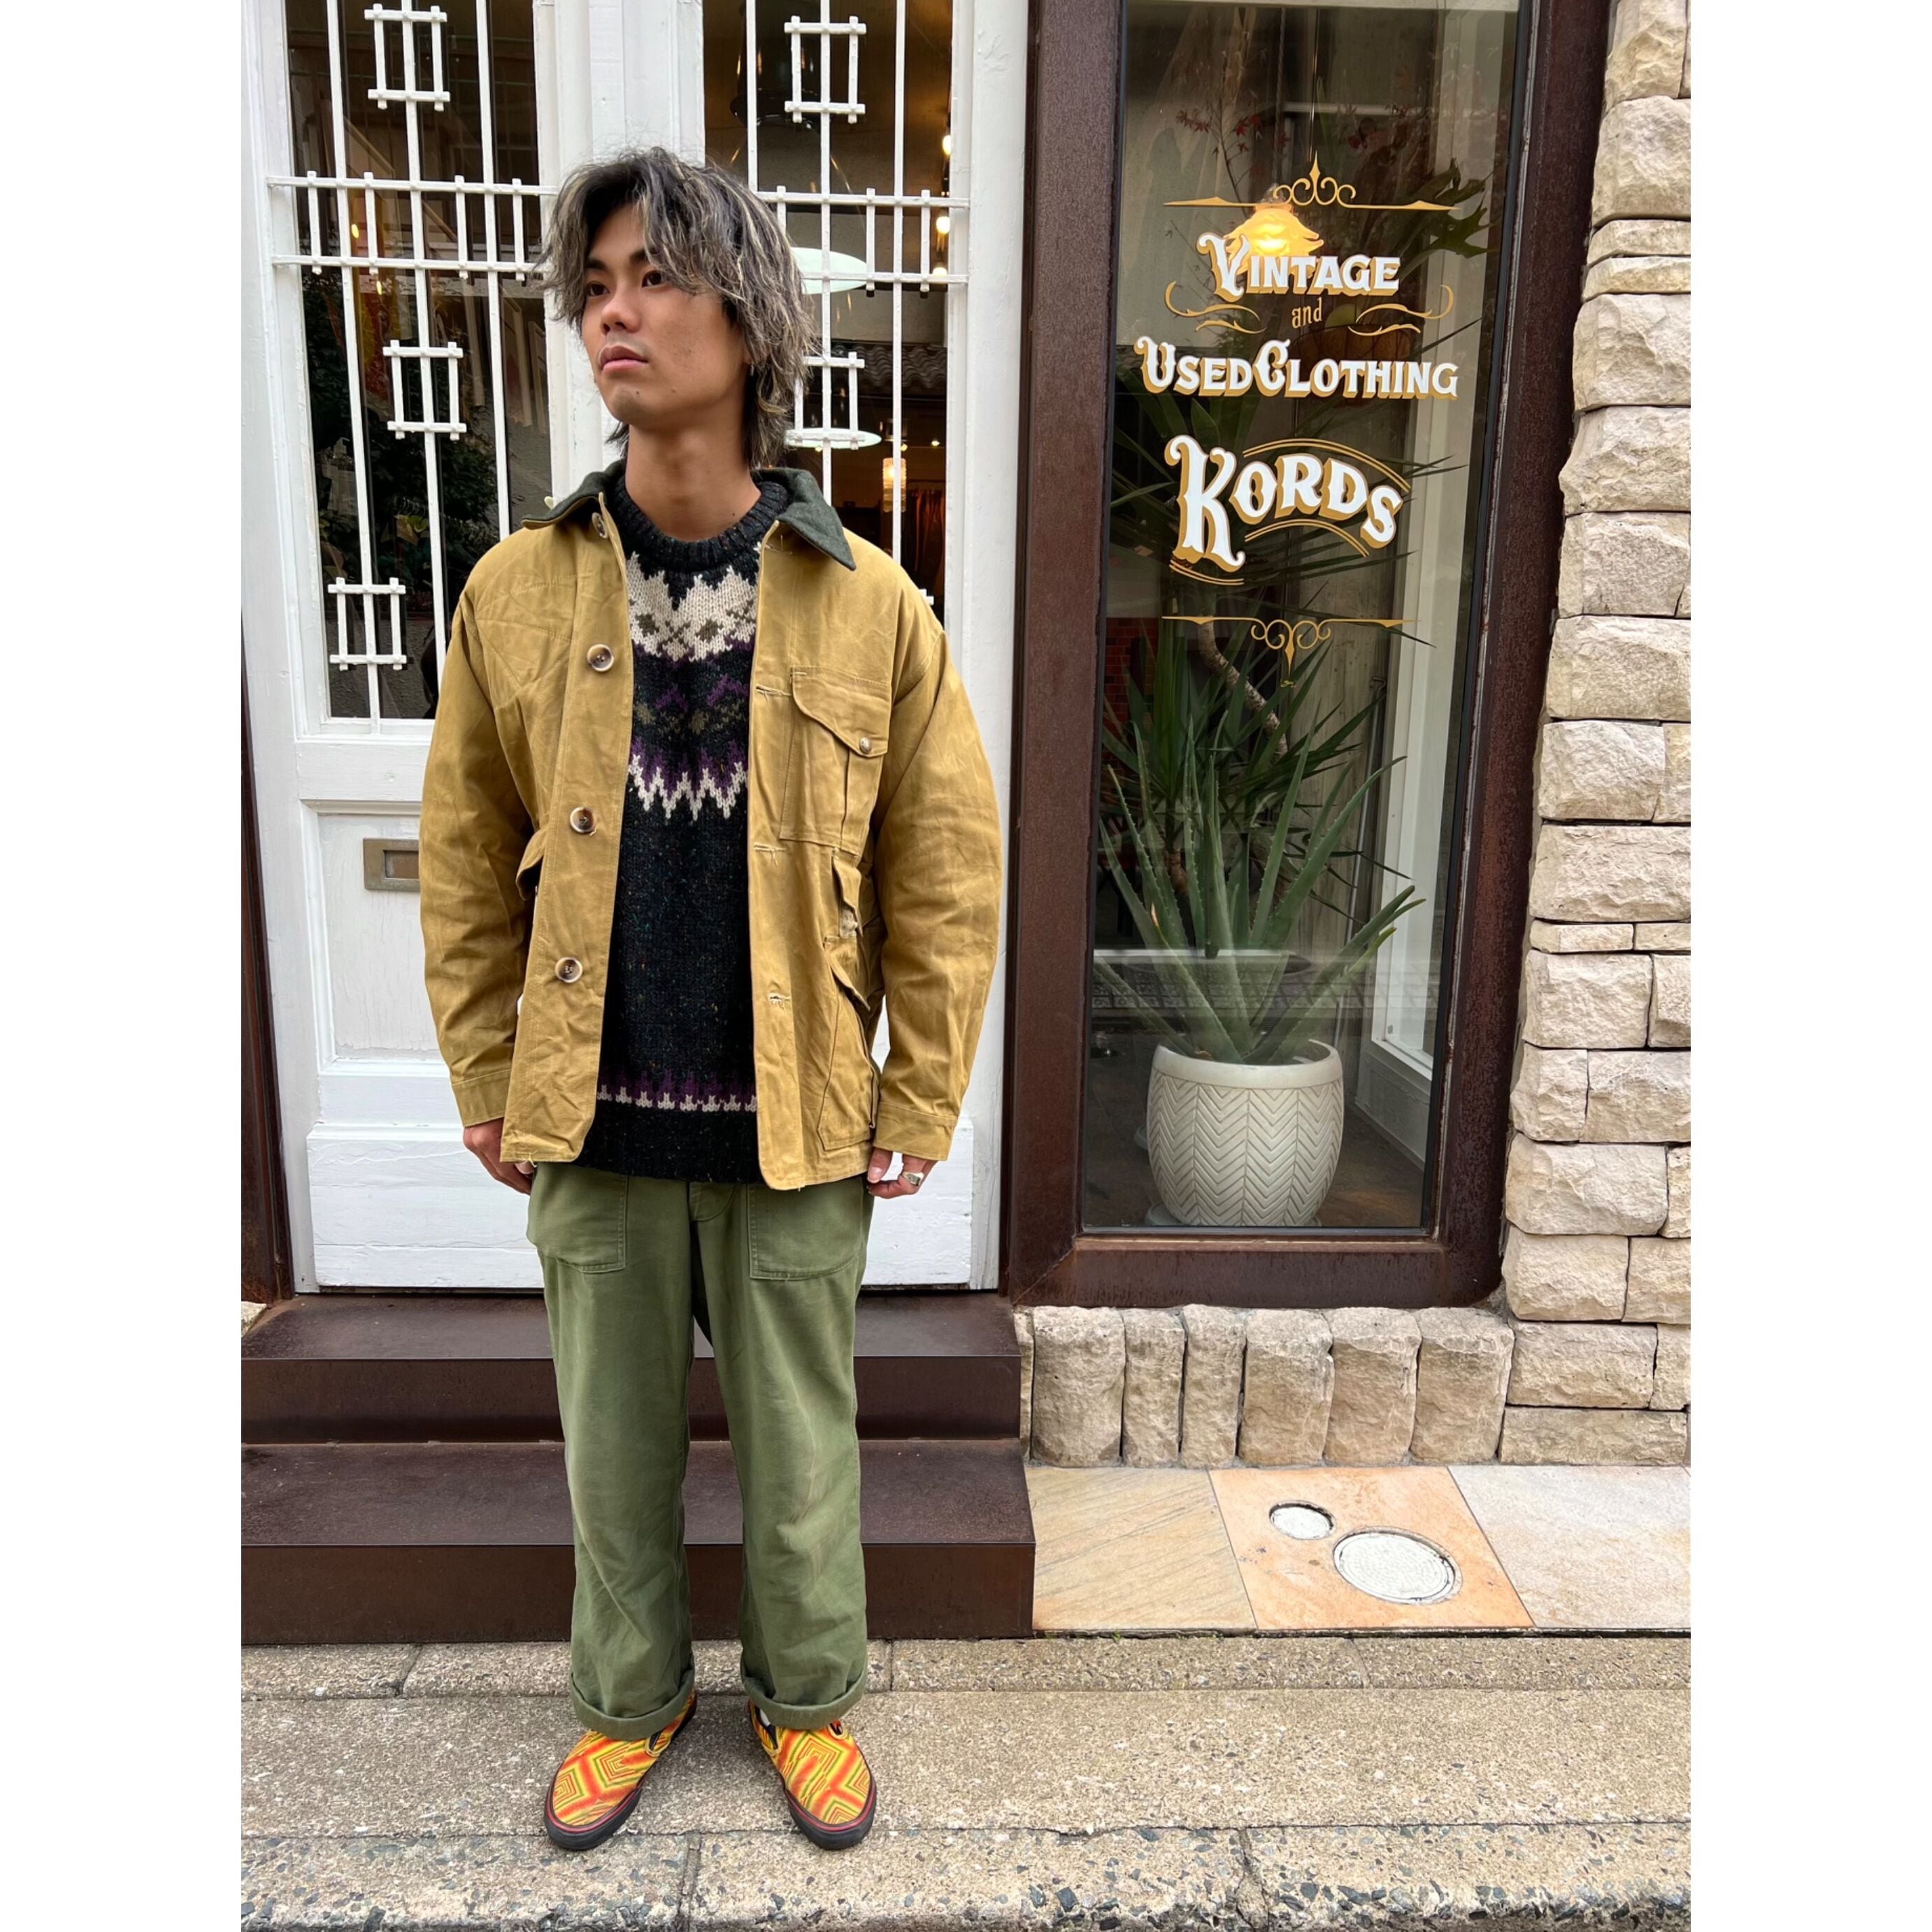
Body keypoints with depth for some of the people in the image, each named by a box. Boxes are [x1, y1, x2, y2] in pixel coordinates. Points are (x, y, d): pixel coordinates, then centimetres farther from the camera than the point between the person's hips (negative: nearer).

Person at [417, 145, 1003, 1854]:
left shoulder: (873, 609, -6)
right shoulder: (516, 593, -1)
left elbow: (949, 880, -4)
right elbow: (467, 865, 5)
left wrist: (918, 1110, -5)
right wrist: (490, 1086, 3)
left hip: (794, 1134, -1)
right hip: (592, 1134, 2)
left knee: (801, 1452, 16)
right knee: (616, 1450, 19)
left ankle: (810, 1698, 43)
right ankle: (630, 1696, 45)